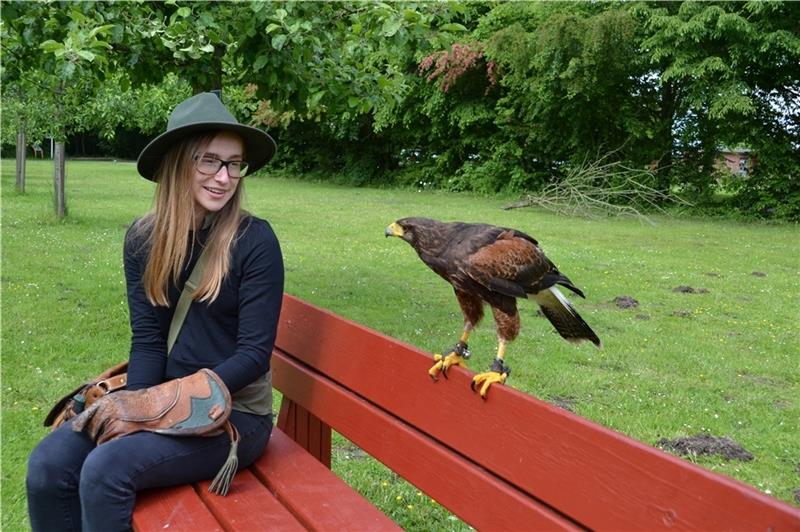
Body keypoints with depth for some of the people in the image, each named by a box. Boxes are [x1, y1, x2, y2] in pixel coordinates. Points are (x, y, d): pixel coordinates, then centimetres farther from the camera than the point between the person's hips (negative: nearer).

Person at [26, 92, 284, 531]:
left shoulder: (254, 241, -14)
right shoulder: (144, 238, 1)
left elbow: (254, 354, -14)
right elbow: (147, 339, 0)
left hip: (234, 412, -5)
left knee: (106, 469, -25)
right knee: (47, 465, -14)